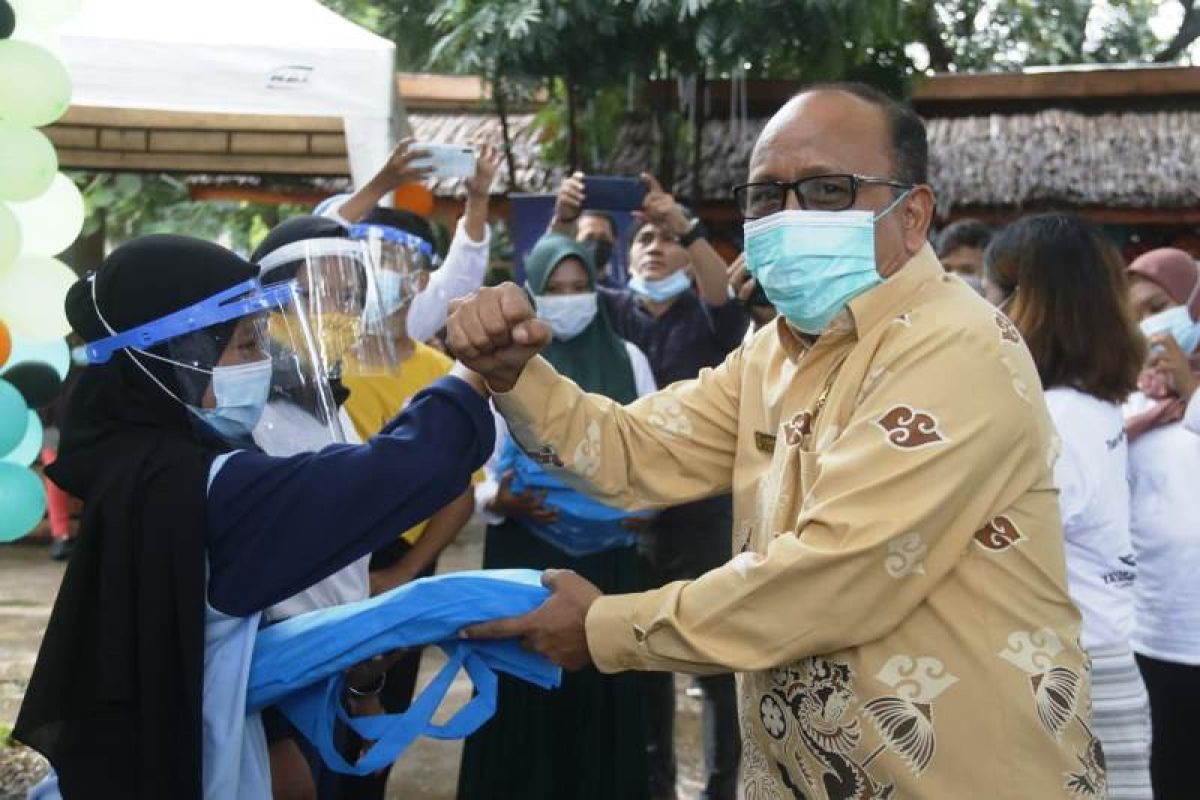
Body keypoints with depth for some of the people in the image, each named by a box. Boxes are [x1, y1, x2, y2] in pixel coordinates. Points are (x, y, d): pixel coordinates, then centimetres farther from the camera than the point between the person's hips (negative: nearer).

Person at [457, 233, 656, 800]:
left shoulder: (629, 360, 7)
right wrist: (497, 501, -21)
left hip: (608, 557, 2)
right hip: (525, 555, -1)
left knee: (603, 691, 3)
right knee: (523, 695, -1)